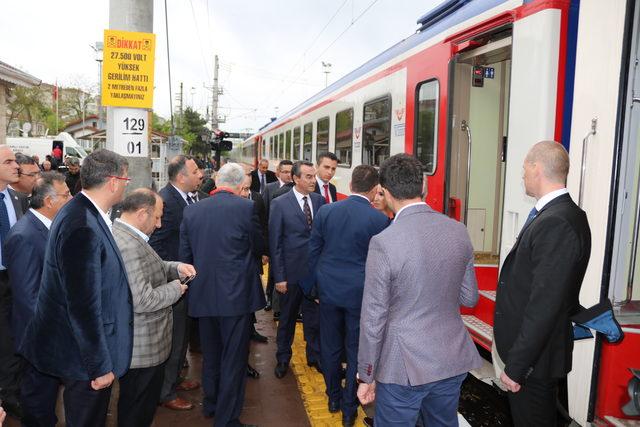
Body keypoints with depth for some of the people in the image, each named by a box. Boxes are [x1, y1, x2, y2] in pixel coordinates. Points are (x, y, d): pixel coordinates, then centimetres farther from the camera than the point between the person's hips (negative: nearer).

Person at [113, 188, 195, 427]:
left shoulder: (125, 236, 4)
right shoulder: (128, 246, -28)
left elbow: (146, 269, 17)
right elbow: (142, 301, -31)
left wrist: (176, 268, 0)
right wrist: (175, 289, -15)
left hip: (138, 342, 10)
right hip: (142, 347, -10)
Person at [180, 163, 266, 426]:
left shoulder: (192, 210, 0)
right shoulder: (246, 207, -13)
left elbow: (185, 255, 6)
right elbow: (258, 248, -1)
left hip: (203, 295, 5)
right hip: (236, 295, -5)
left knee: (210, 355, 23)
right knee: (234, 360, 8)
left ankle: (210, 405, 41)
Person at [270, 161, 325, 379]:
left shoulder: (319, 200, 2)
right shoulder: (280, 203, -8)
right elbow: (275, 243, -8)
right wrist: (279, 277, -10)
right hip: (292, 271, -2)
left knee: (314, 316, 14)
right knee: (287, 318, 15)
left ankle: (314, 355, 35)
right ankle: (283, 358, 34)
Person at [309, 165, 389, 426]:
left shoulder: (325, 211, -4)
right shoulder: (379, 220, -13)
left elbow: (313, 251, 3)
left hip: (329, 289, 3)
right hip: (361, 292, -3)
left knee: (330, 346, 17)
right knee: (356, 350, 11)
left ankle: (334, 397, 34)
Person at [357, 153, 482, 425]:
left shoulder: (383, 243, -20)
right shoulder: (459, 231, -4)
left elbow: (373, 319, -15)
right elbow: (469, 298, 5)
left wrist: (366, 376, -3)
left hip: (405, 366, -5)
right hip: (453, 361, 6)